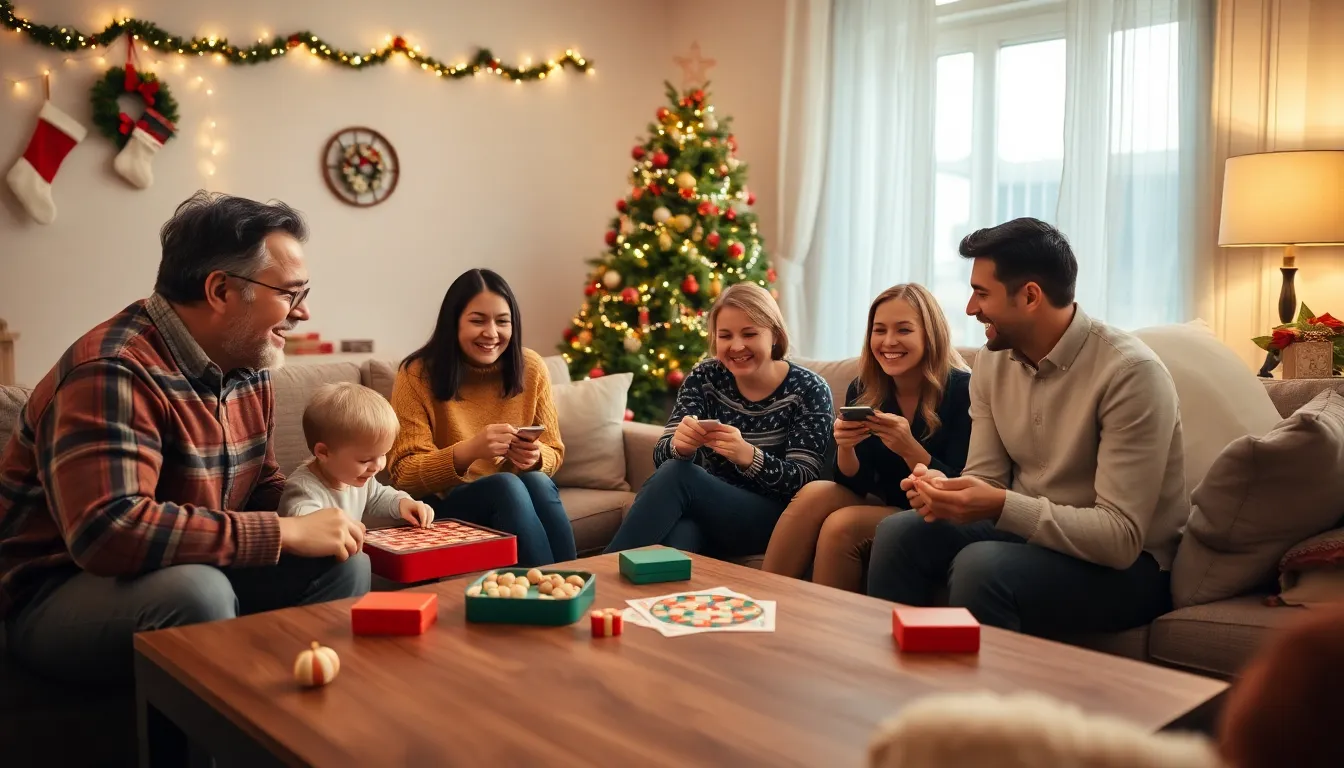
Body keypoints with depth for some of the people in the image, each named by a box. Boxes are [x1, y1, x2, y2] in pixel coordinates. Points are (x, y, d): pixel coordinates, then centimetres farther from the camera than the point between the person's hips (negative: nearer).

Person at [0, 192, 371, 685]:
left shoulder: (250, 364, 3)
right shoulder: (116, 371, -25)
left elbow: (262, 483, 15)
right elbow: (107, 530, -38)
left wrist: (318, 520, -8)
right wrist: (287, 533, -32)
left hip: (196, 573, 8)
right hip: (62, 593, -7)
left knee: (344, 565, -9)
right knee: (200, 590, -35)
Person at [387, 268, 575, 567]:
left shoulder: (531, 367, -1)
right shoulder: (418, 375, -9)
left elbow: (554, 452, 7)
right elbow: (403, 475, -13)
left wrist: (536, 457, -18)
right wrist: (468, 451, -30)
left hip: (514, 497, 3)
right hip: (445, 505, -3)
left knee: (537, 482, -31)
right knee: (507, 485, -32)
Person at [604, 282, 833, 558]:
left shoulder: (808, 389, -5)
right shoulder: (705, 377, 2)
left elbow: (804, 480, -13)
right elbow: (662, 456, -5)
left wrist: (747, 456, -33)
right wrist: (680, 445, -31)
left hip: (772, 520, -2)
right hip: (707, 504, 3)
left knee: (674, 475, -28)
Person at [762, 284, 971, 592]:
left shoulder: (961, 390, -13)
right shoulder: (862, 390, 1)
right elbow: (854, 486, 2)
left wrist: (910, 448, -30)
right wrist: (845, 447, -19)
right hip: (884, 511, 5)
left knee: (841, 524, -27)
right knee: (815, 493, -22)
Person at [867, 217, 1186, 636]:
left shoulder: (1129, 372, -22)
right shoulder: (993, 360, -1)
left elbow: (1121, 536, -25)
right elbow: (985, 479, 2)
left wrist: (1002, 506, -36)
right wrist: (945, 491, -21)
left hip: (1129, 564, -6)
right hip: (1028, 532, 6)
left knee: (980, 567, -31)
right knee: (901, 533, -14)